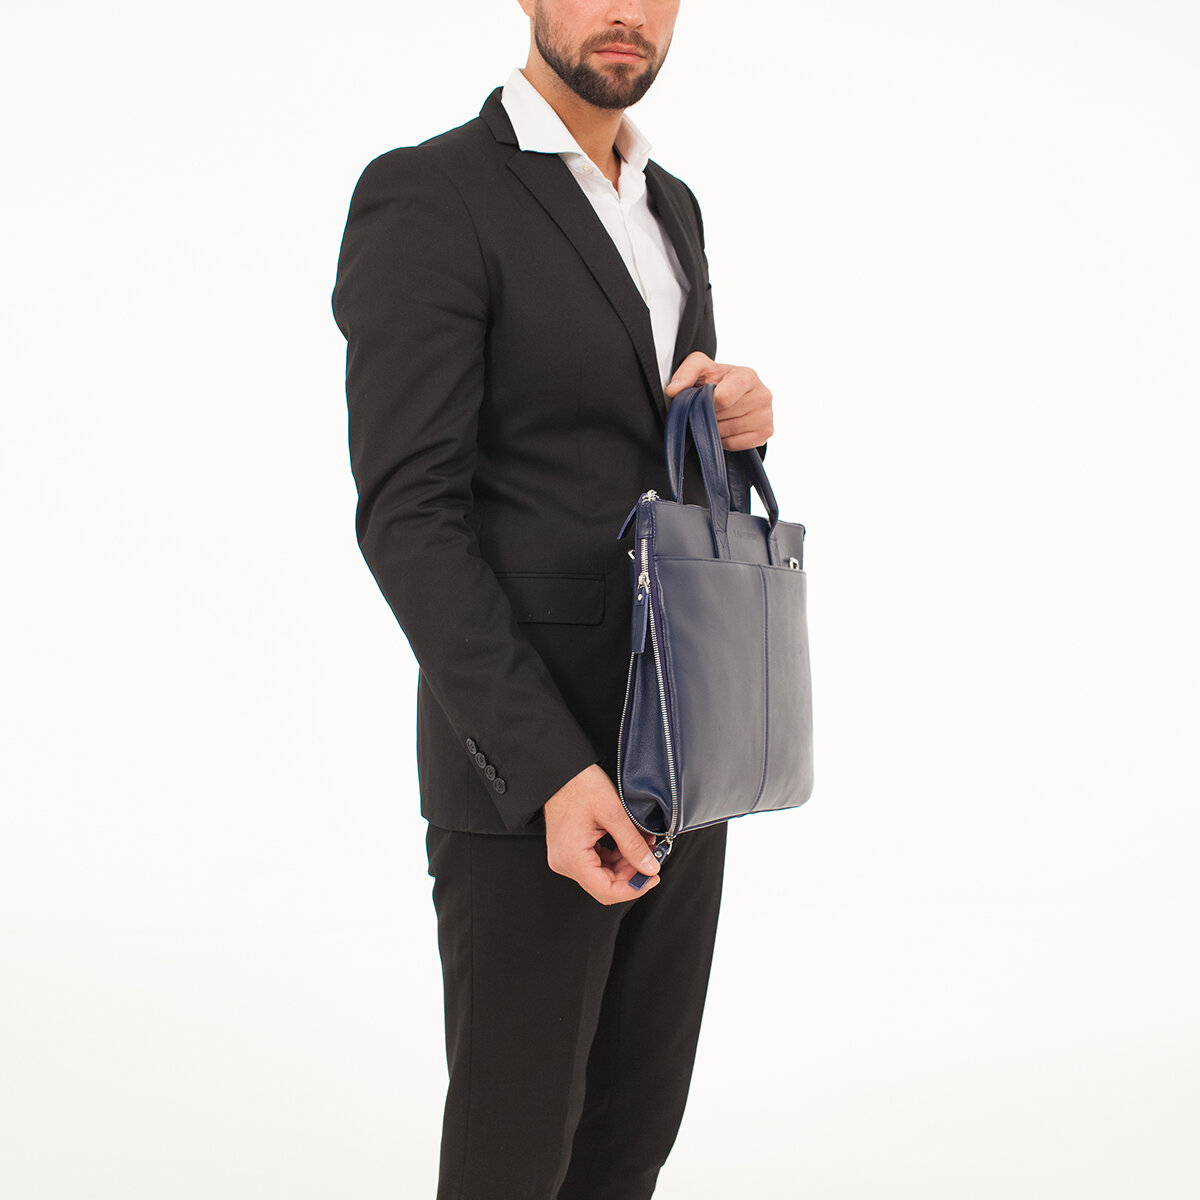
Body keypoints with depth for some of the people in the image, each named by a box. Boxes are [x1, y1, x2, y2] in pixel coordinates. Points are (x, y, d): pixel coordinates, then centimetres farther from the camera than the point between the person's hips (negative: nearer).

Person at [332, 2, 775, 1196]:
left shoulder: (667, 207, 13)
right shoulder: (424, 198, -13)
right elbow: (409, 515, -19)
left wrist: (738, 415, -7)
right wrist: (553, 775, -26)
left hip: (673, 756, 8)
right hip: (523, 764, -8)